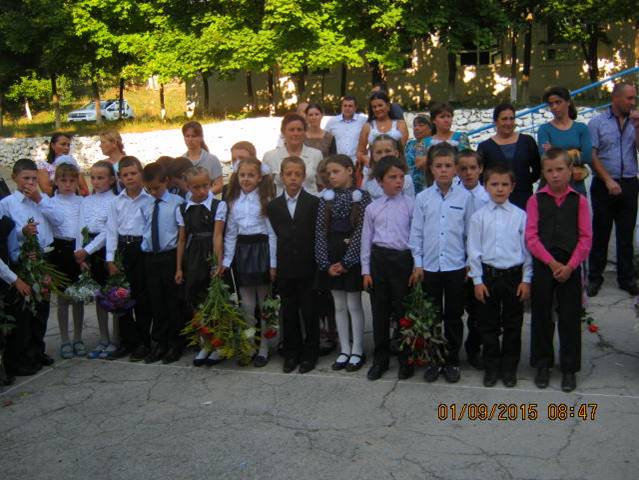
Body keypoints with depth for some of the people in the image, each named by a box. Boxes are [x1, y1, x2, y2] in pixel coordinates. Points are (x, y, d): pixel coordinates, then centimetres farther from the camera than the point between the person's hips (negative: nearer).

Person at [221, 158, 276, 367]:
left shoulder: (265, 200, -4)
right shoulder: (233, 201, 8)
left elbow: (272, 233, -5)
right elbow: (230, 233, 9)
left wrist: (273, 263, -9)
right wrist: (226, 261, 2)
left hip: (261, 250, -3)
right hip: (241, 251, 4)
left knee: (264, 304, 5)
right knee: (247, 305, 9)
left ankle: (263, 349, 14)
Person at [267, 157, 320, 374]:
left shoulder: (314, 203, -2)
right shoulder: (274, 205, 6)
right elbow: (276, 236, 6)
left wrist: (319, 264, -5)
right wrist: (274, 266, 1)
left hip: (308, 268, -2)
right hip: (285, 269, 3)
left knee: (310, 313, 6)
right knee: (289, 314, 10)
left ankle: (309, 354, 18)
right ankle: (291, 354, 22)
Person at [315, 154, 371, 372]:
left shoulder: (361, 196, -5)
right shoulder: (326, 198, 7)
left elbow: (361, 232, -11)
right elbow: (320, 231, 2)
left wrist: (345, 262, -14)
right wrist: (326, 263, -7)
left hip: (352, 258, -4)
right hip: (331, 258, 4)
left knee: (354, 305, 2)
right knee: (339, 306, 10)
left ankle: (357, 351, 13)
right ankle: (344, 350, 20)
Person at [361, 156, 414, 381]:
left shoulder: (411, 204, -1)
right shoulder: (372, 208, 6)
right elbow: (366, 239, 9)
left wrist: (417, 266, -5)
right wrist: (366, 270, 6)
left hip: (402, 258, -2)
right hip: (378, 259, 3)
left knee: (402, 310, 4)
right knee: (380, 310, 9)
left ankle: (405, 359, 18)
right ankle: (380, 358, 22)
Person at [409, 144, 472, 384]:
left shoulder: (464, 197, -2)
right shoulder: (422, 198, 0)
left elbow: (469, 232, 2)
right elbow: (416, 233, 3)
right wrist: (417, 264, 0)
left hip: (456, 266, -1)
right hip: (430, 266, 1)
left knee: (453, 317, 9)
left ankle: (452, 361, 22)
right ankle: (433, 360, 23)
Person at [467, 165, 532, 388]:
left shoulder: (520, 216, -2)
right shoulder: (478, 216, -2)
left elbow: (527, 248, 1)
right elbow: (474, 250, 0)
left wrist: (526, 280, -1)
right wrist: (477, 280, -3)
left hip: (514, 275, 0)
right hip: (488, 275, 0)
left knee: (512, 325, 10)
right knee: (488, 325, 9)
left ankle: (509, 368, 24)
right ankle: (491, 368, 24)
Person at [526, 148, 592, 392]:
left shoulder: (579, 201, 2)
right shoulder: (536, 200, 1)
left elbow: (586, 237, -1)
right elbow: (531, 236, -5)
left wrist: (569, 266, -12)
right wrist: (552, 263, -12)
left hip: (570, 267, 0)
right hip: (542, 265, 0)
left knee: (570, 317, 5)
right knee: (541, 316, 8)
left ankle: (569, 369, 17)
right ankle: (543, 364, 22)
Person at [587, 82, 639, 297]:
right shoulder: (597, 122, 0)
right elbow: (592, 156, -5)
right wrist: (608, 180, -10)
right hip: (604, 185, -3)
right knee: (600, 232, 4)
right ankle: (594, 277, 13)